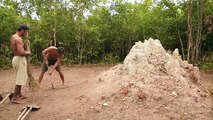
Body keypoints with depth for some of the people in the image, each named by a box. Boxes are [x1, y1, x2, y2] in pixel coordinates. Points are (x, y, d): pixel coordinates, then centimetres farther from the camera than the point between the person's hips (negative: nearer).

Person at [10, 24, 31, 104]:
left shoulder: (13, 37, 12)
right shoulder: (18, 39, -19)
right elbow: (21, 52, -28)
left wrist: (24, 45, 7)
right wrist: (28, 53, -9)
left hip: (15, 58, 10)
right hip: (20, 59, -10)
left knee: (19, 78, 19)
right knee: (20, 79, -4)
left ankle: (19, 95, 30)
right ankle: (14, 98, 1)